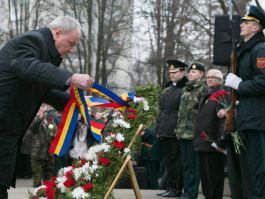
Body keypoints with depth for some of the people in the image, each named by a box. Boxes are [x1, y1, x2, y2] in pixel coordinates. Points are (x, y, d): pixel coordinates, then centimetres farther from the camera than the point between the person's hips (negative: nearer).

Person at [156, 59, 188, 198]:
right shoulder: (167, 89, 20)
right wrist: (159, 129, 18)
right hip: (166, 132, 8)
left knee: (176, 160, -4)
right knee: (168, 160, 10)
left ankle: (176, 189, -1)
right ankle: (170, 187, 15)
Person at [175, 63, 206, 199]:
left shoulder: (204, 88, -8)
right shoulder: (186, 89, 18)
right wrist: (178, 128, 18)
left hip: (194, 133, -8)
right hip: (183, 132, 8)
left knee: (193, 164, -5)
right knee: (185, 162, 11)